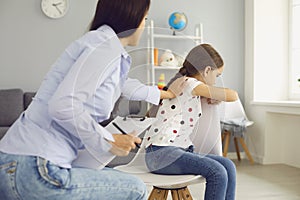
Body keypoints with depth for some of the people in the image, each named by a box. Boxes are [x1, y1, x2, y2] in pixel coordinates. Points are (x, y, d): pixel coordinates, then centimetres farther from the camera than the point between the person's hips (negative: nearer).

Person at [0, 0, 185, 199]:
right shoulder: (106, 44, -12)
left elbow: (123, 84, 37)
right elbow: (63, 106, -24)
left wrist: (165, 94, 53)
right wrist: (108, 142, -10)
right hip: (31, 170, -9)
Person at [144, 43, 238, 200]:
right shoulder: (190, 83, -9)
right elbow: (233, 96, -11)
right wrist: (215, 94, 12)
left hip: (181, 150, 10)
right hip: (161, 152, -10)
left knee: (228, 166, -5)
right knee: (217, 173, -24)